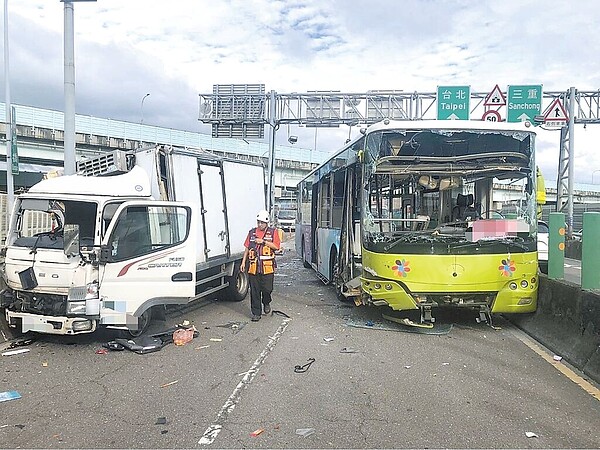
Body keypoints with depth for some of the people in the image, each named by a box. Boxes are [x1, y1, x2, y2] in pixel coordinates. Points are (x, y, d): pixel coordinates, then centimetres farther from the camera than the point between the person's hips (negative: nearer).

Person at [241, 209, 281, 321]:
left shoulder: (273, 232, 6)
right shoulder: (252, 232, 14)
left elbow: (276, 246, -4)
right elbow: (247, 248, 15)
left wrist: (264, 241, -12)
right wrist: (243, 261, 8)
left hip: (268, 267, -2)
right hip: (253, 266, 2)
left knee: (267, 289, -3)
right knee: (254, 291, 3)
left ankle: (266, 303, 29)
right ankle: (256, 313, 11)